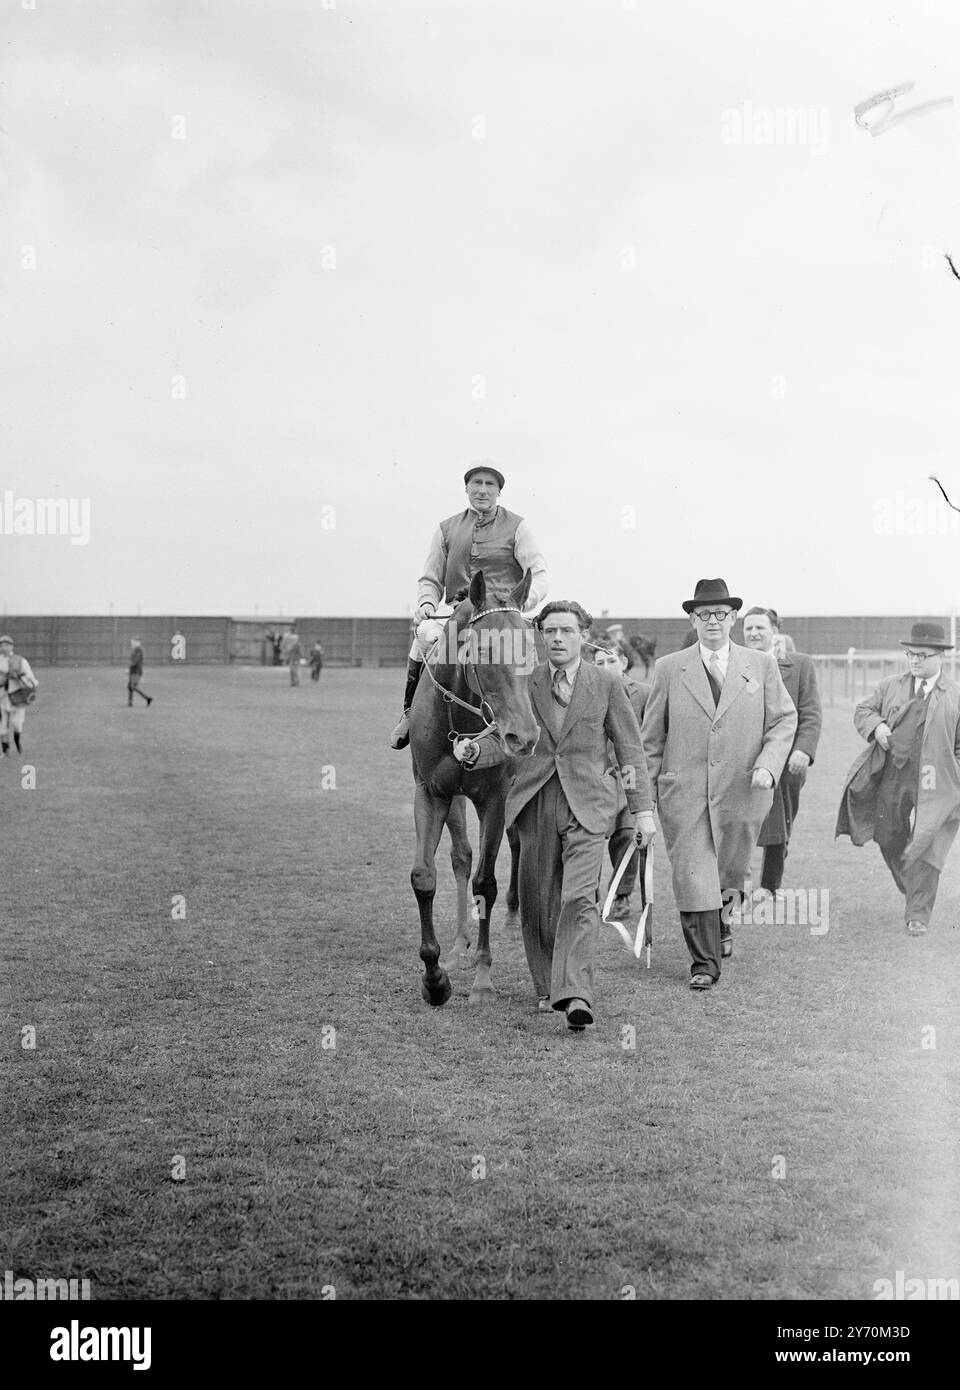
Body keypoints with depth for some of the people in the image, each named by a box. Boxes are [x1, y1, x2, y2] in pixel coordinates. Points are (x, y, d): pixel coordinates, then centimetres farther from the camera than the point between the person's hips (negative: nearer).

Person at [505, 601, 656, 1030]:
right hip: (535, 803, 2)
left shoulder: (607, 685, 6)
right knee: (537, 903, 7)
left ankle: (574, 994, -21)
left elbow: (630, 750, 8)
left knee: (579, 899, -16)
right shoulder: (524, 684, 8)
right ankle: (547, 988, 23)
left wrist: (643, 809, 4)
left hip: (587, 805, -2)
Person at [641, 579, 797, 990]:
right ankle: (704, 963, 0)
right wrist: (647, 787, 6)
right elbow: (652, 734, 9)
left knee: (730, 875, 13)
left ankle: (722, 922, 44)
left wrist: (768, 764, -8)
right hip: (683, 790, -1)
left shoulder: (761, 666, 7)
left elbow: (784, 721, 8)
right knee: (692, 875, -7)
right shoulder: (668, 669, 5)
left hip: (742, 791, 1)